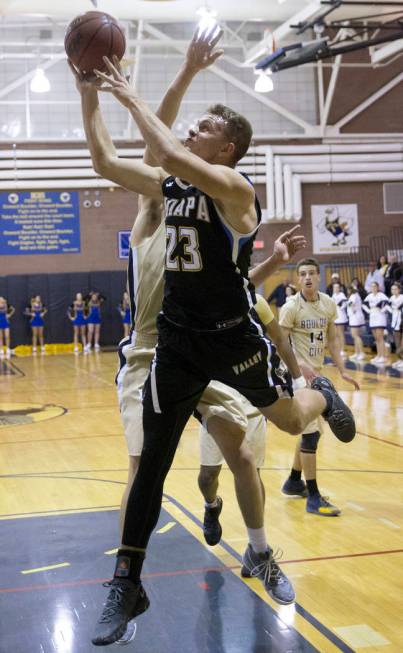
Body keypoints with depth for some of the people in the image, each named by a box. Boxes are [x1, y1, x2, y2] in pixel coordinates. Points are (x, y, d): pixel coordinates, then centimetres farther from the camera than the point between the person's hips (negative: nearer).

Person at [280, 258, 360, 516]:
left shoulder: (328, 304, 4)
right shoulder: (291, 307, -15)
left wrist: (342, 370, 7)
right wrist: (302, 367, -29)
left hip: (316, 374, 7)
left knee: (313, 431, 16)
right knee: (311, 432, -11)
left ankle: (294, 482, 34)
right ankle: (313, 498, -6)